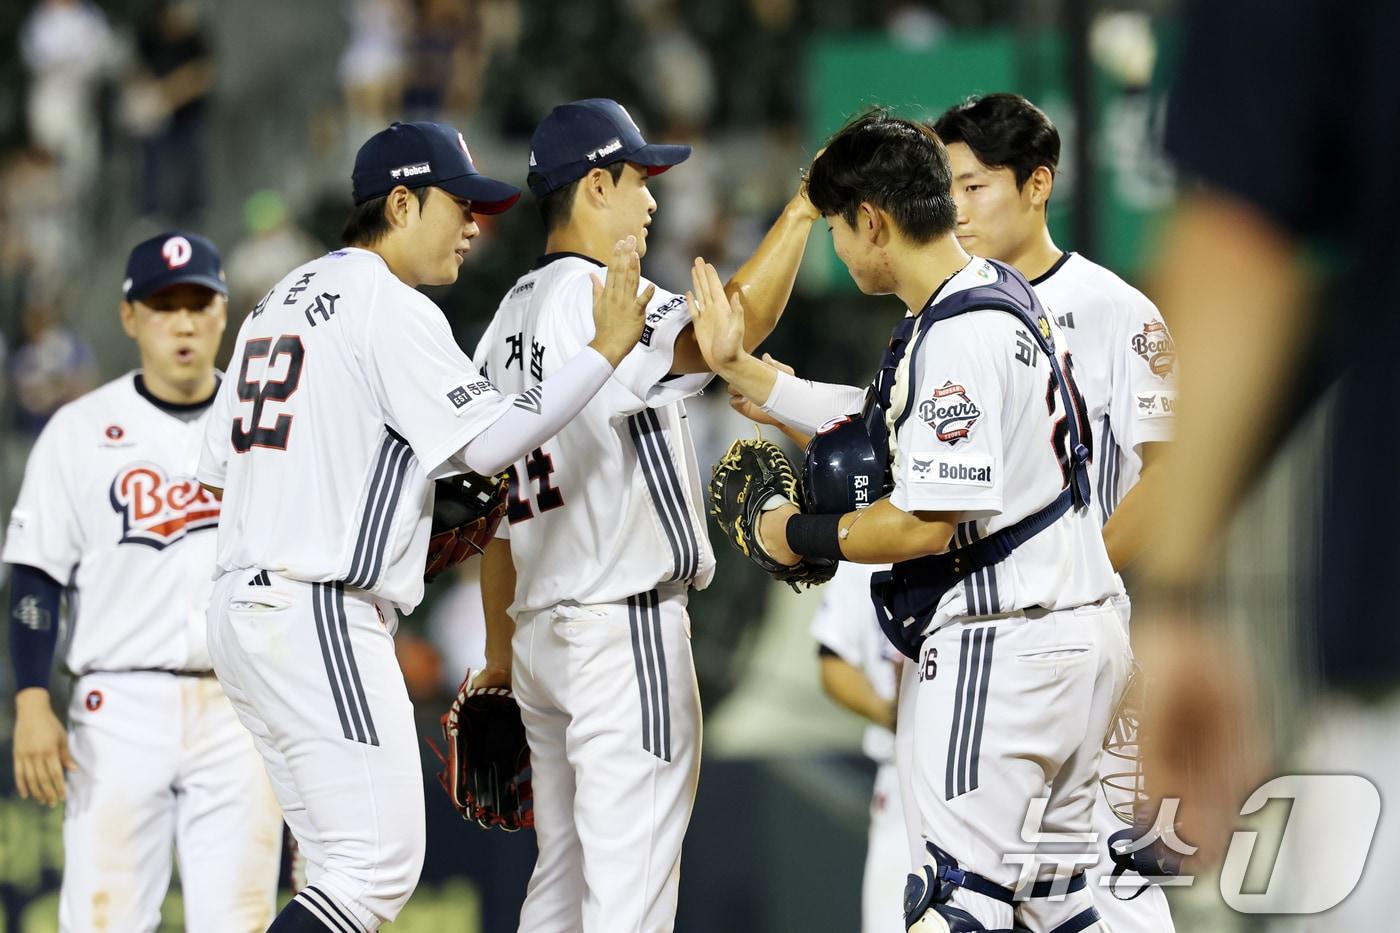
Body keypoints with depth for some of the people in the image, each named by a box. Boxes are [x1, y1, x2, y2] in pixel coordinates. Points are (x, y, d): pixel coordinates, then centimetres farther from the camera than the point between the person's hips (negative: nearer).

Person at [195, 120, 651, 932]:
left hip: (242, 607, 10)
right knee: (381, 866, -11)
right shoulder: (391, 307, -9)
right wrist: (607, 351, -16)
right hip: (321, 618, -10)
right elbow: (488, 441, -18)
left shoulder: (281, 301, 19)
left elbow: (218, 464, 19)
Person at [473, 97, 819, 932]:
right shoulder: (600, 298, -13)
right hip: (625, 627, -9)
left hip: (542, 633, 9)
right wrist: (803, 211, -26)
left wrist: (499, 646, 22)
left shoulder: (509, 319, 15)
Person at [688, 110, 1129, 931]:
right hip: (1080, 633, 11)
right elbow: (880, 423, 19)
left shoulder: (957, 336, -19)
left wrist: (801, 535, -6)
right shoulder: (1002, 295, 12)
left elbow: (926, 524, -21)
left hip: (1004, 646, -11)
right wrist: (737, 368, 19)